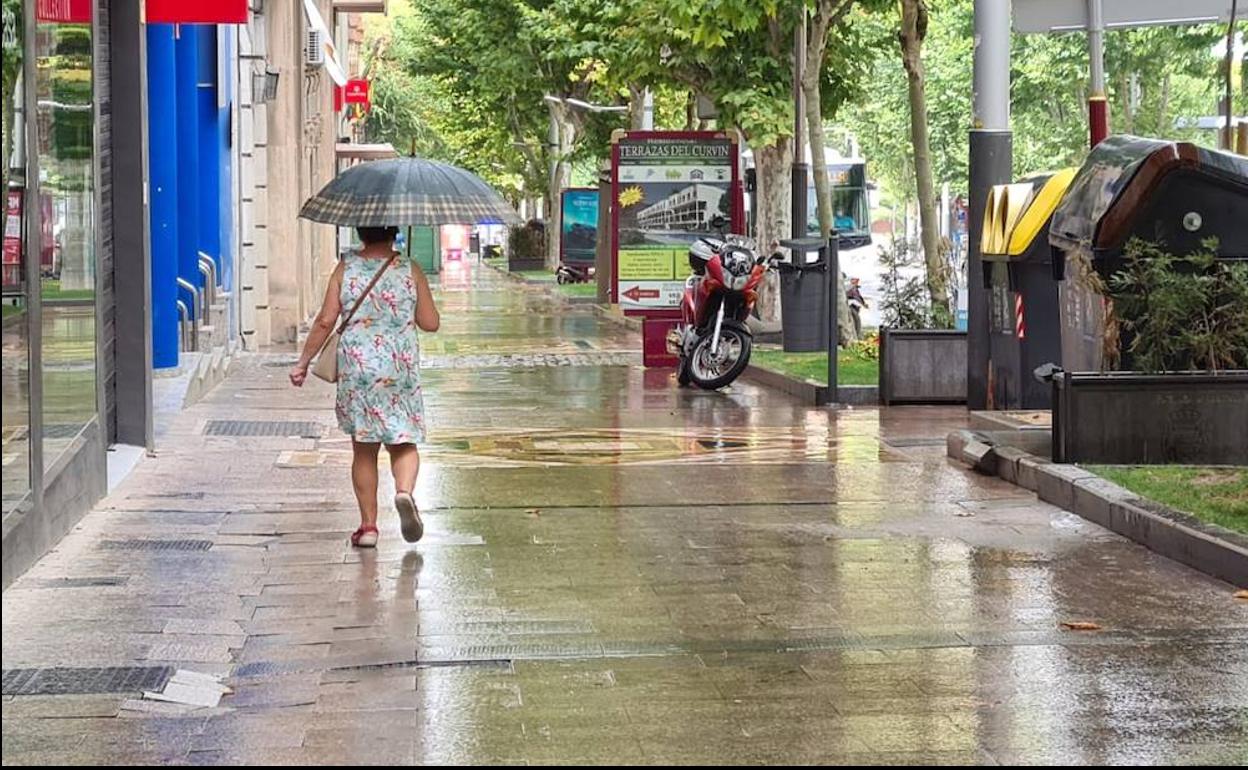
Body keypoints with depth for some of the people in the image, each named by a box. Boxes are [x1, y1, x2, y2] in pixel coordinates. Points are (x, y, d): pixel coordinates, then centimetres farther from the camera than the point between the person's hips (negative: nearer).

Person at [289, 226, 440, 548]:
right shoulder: (410, 270, 0)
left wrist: (304, 361, 5)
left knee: (364, 449, 9)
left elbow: (325, 321, -3)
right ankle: (405, 491, -23)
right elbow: (430, 323, 2)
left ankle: (368, 525, 7)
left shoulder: (346, 268, 0)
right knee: (403, 442, 8)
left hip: (357, 367, 0)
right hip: (401, 368, 0)